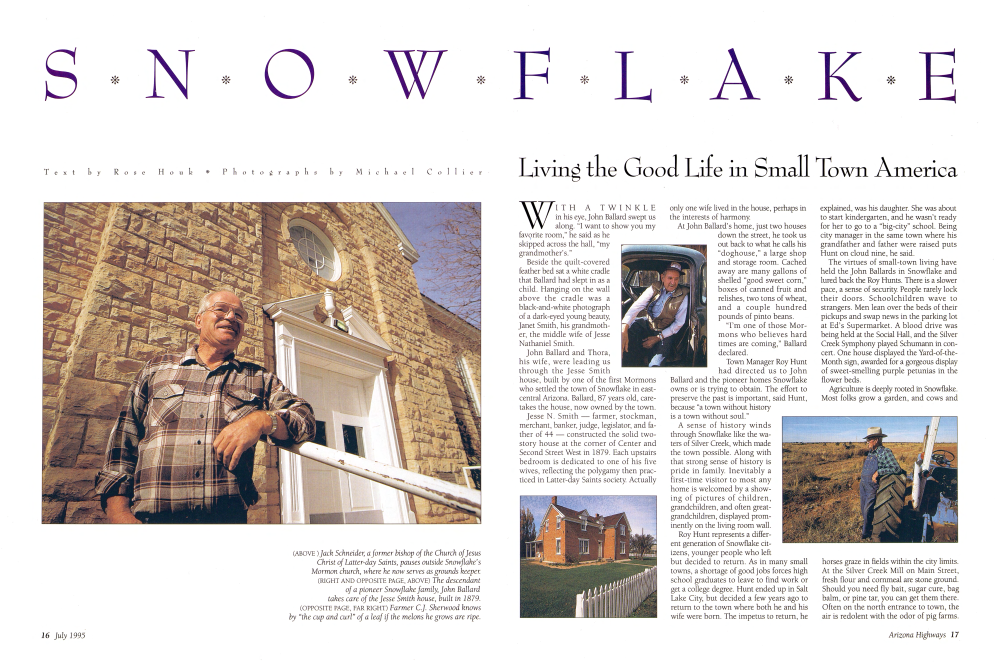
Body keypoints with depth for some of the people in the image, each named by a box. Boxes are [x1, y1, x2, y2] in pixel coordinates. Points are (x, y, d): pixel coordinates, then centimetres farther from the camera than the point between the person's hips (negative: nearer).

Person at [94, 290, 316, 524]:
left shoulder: (259, 379, 21)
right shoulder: (155, 369, 20)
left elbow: (305, 419, 8)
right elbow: (121, 443, 15)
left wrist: (261, 421, -13)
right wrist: (120, 514, 2)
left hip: (228, 516, 1)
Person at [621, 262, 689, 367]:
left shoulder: (682, 296, -8)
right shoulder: (655, 288, -4)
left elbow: (679, 323, -5)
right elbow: (637, 306, -16)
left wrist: (658, 338, -15)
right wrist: (624, 329, -33)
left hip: (665, 332, -3)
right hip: (647, 324, 3)